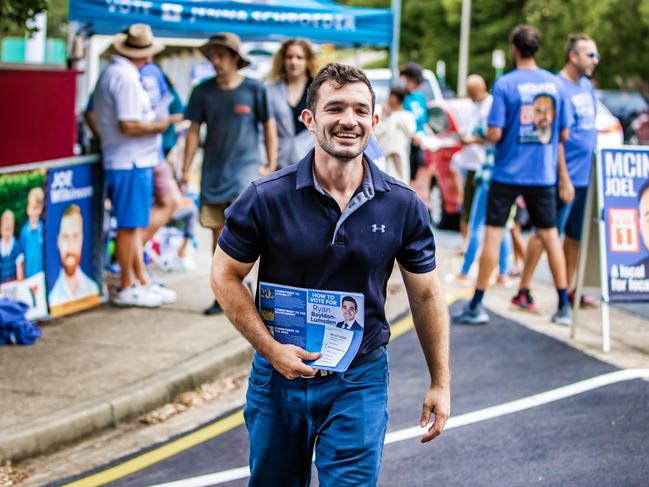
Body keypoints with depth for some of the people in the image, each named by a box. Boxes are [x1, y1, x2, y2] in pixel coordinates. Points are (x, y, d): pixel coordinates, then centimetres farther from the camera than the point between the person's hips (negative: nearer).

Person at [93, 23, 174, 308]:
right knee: (130, 226, -3)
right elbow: (128, 126, -24)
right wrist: (158, 126, -10)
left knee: (133, 225, 14)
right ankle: (127, 288, 4)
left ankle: (142, 281, 21)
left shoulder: (111, 72, 14)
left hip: (119, 159, 10)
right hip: (132, 162, -10)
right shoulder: (125, 78, -18)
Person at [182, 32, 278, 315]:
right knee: (218, 231, 6)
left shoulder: (254, 90, -3)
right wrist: (186, 170, 5)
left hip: (245, 167, -3)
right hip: (213, 171, 3)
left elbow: (269, 127, 4)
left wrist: (271, 165, 1)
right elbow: (194, 131, 8)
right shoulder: (203, 92, 3)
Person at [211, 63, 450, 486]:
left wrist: (440, 383, 3)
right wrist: (272, 349, -13)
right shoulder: (267, 198, -11)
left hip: (360, 381, 0)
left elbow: (426, 295, 2)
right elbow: (226, 277, -4)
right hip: (280, 373, 1)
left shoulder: (403, 206, -7)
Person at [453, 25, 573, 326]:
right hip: (543, 174, 3)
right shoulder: (554, 84, 2)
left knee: (493, 235, 2)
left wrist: (489, 134, 8)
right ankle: (563, 306, 13)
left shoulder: (505, 84, -11)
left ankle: (477, 306, 5)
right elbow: (564, 134, 6)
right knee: (550, 236, 12)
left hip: (508, 173, -3)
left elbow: (494, 135, -15)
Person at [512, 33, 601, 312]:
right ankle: (523, 291, 2)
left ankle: (569, 290, 23)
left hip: (587, 175, 8)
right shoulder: (557, 88, -13)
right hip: (566, 174, -8)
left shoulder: (587, 86, 14)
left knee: (576, 236, 13)